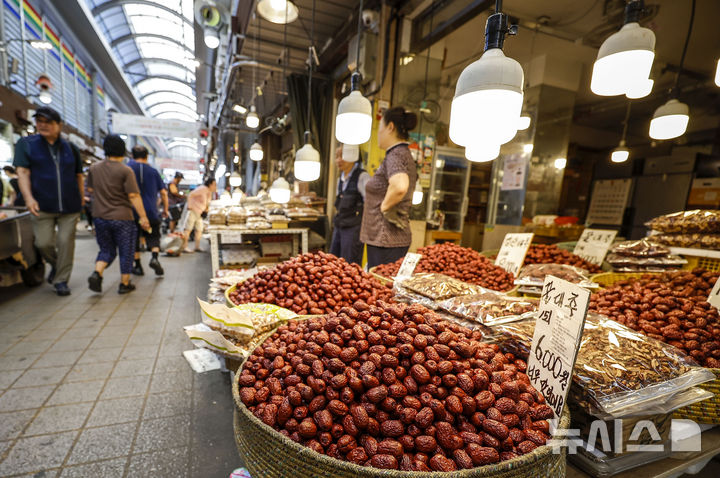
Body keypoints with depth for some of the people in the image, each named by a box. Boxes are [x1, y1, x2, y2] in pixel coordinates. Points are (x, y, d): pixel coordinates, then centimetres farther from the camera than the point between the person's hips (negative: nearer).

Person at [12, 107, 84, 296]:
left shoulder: (70, 148, 10)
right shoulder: (26, 144, 6)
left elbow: (79, 176, 16)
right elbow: (22, 172, -3)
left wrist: (81, 200, 12)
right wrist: (28, 198, -16)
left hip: (70, 207, 0)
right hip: (43, 207, 0)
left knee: (65, 242, -1)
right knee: (43, 243, 0)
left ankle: (61, 281, 10)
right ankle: (55, 265, 31)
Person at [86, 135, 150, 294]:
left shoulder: (94, 168, 4)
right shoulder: (125, 171, -13)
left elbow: (90, 189, 16)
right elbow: (134, 196, -17)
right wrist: (143, 217, -14)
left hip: (99, 216, 5)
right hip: (122, 217, -5)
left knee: (106, 250, 19)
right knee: (126, 252, 8)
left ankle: (96, 273, -3)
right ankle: (124, 284, 13)